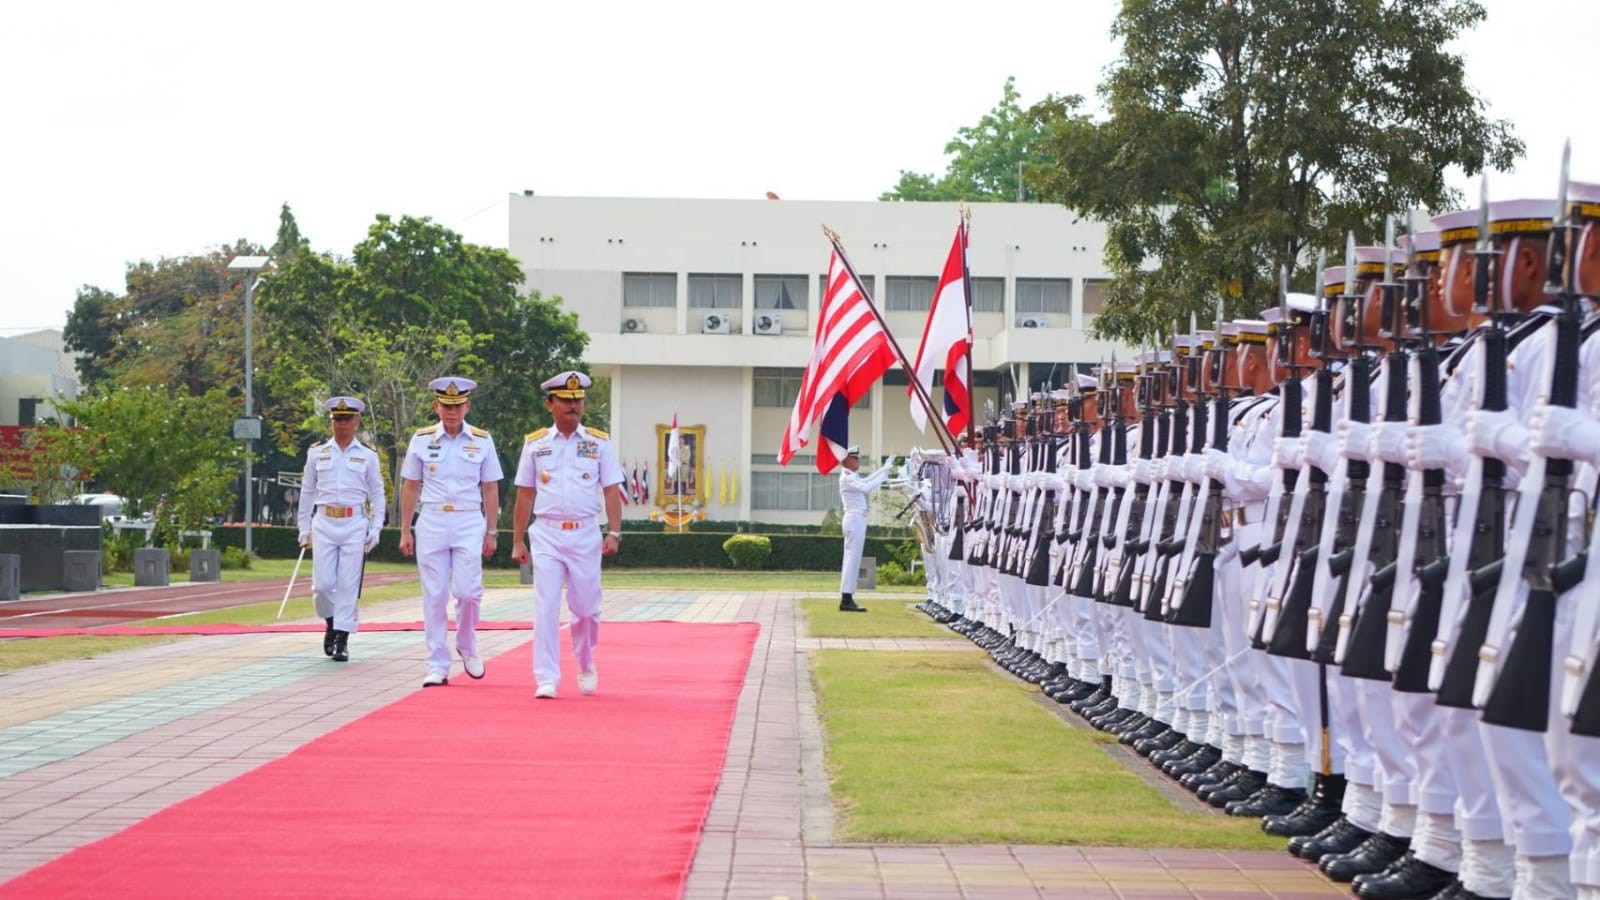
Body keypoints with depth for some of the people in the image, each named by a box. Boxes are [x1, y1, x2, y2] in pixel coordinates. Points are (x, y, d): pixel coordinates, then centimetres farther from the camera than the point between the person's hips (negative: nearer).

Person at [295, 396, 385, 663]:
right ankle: (331, 623, 23)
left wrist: (375, 529, 0)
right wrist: (304, 528, 8)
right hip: (324, 524, 1)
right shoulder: (317, 453, 9)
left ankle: (342, 638, 2)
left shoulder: (368, 456, 6)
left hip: (355, 524, -1)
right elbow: (307, 492, 12)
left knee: (348, 585, -3)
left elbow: (377, 494, 8)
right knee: (322, 584, -3)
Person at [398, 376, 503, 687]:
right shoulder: (422, 440, 4)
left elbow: (490, 489, 8)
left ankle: (467, 647, 16)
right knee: (434, 596, 1)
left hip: (469, 523, -1)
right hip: (431, 522, 1)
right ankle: (437, 667, 7)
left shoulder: (482, 441, 4)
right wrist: (405, 531, 6)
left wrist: (491, 532, 4)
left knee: (468, 590, -11)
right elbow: (411, 487, 9)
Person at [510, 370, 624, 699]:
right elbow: (525, 496, 8)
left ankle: (586, 667, 31)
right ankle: (546, 680, -6)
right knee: (545, 608, -7)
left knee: (586, 607, 7)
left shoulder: (599, 443, 5)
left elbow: (611, 491, 3)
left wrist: (614, 533, -9)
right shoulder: (535, 444, 6)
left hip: (585, 534, 0)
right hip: (546, 534, 0)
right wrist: (517, 541, 5)